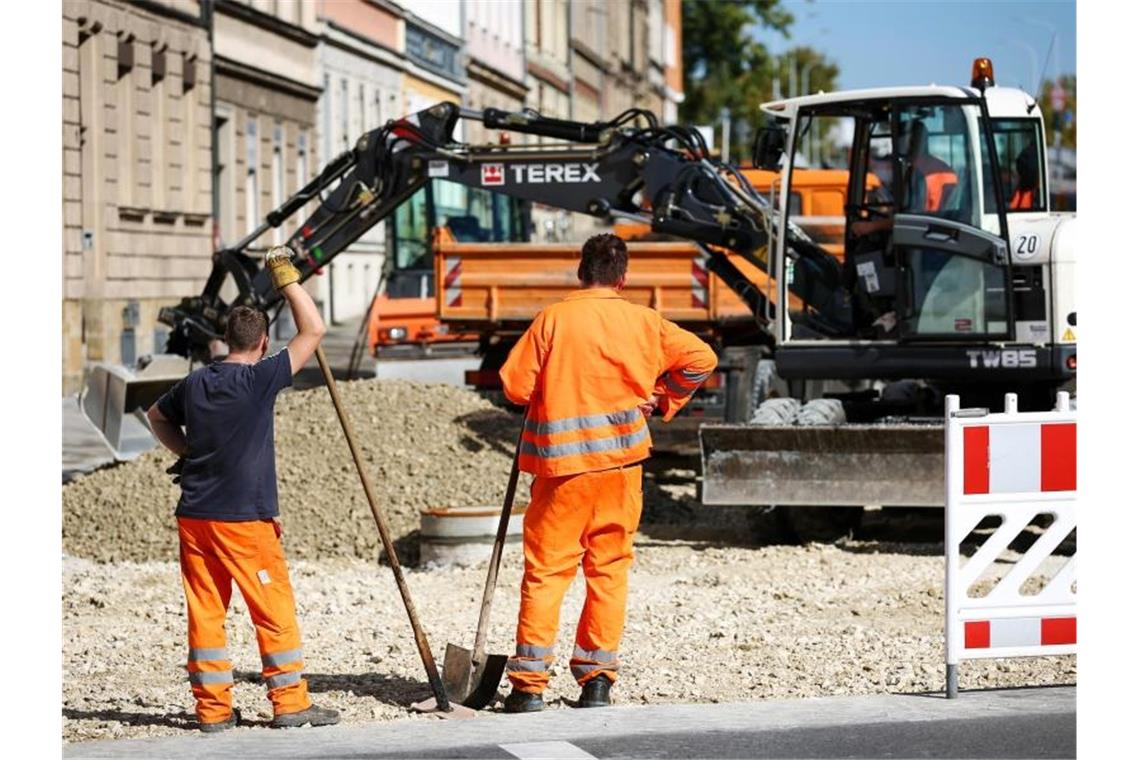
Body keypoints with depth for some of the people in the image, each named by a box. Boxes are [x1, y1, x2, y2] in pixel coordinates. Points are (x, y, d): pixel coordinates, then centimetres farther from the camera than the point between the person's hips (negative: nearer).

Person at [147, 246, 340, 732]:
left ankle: (213, 707, 11)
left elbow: (157, 417, 26)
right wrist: (287, 278, -1)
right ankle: (290, 704, 4)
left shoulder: (195, 383, 7)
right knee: (274, 610, 3)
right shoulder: (259, 379, -12)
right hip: (244, 519, -6)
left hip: (194, 517, 6)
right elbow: (313, 331, -8)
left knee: (205, 610, 8)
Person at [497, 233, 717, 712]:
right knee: (609, 568, 10)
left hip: (563, 462, -2)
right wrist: (664, 400, 16)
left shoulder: (553, 319, -6)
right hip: (621, 461, 2)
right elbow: (701, 359, 5)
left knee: (546, 570, 2)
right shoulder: (644, 322, 1)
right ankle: (596, 679, 9)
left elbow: (516, 387, -7)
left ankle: (529, 684, -1)